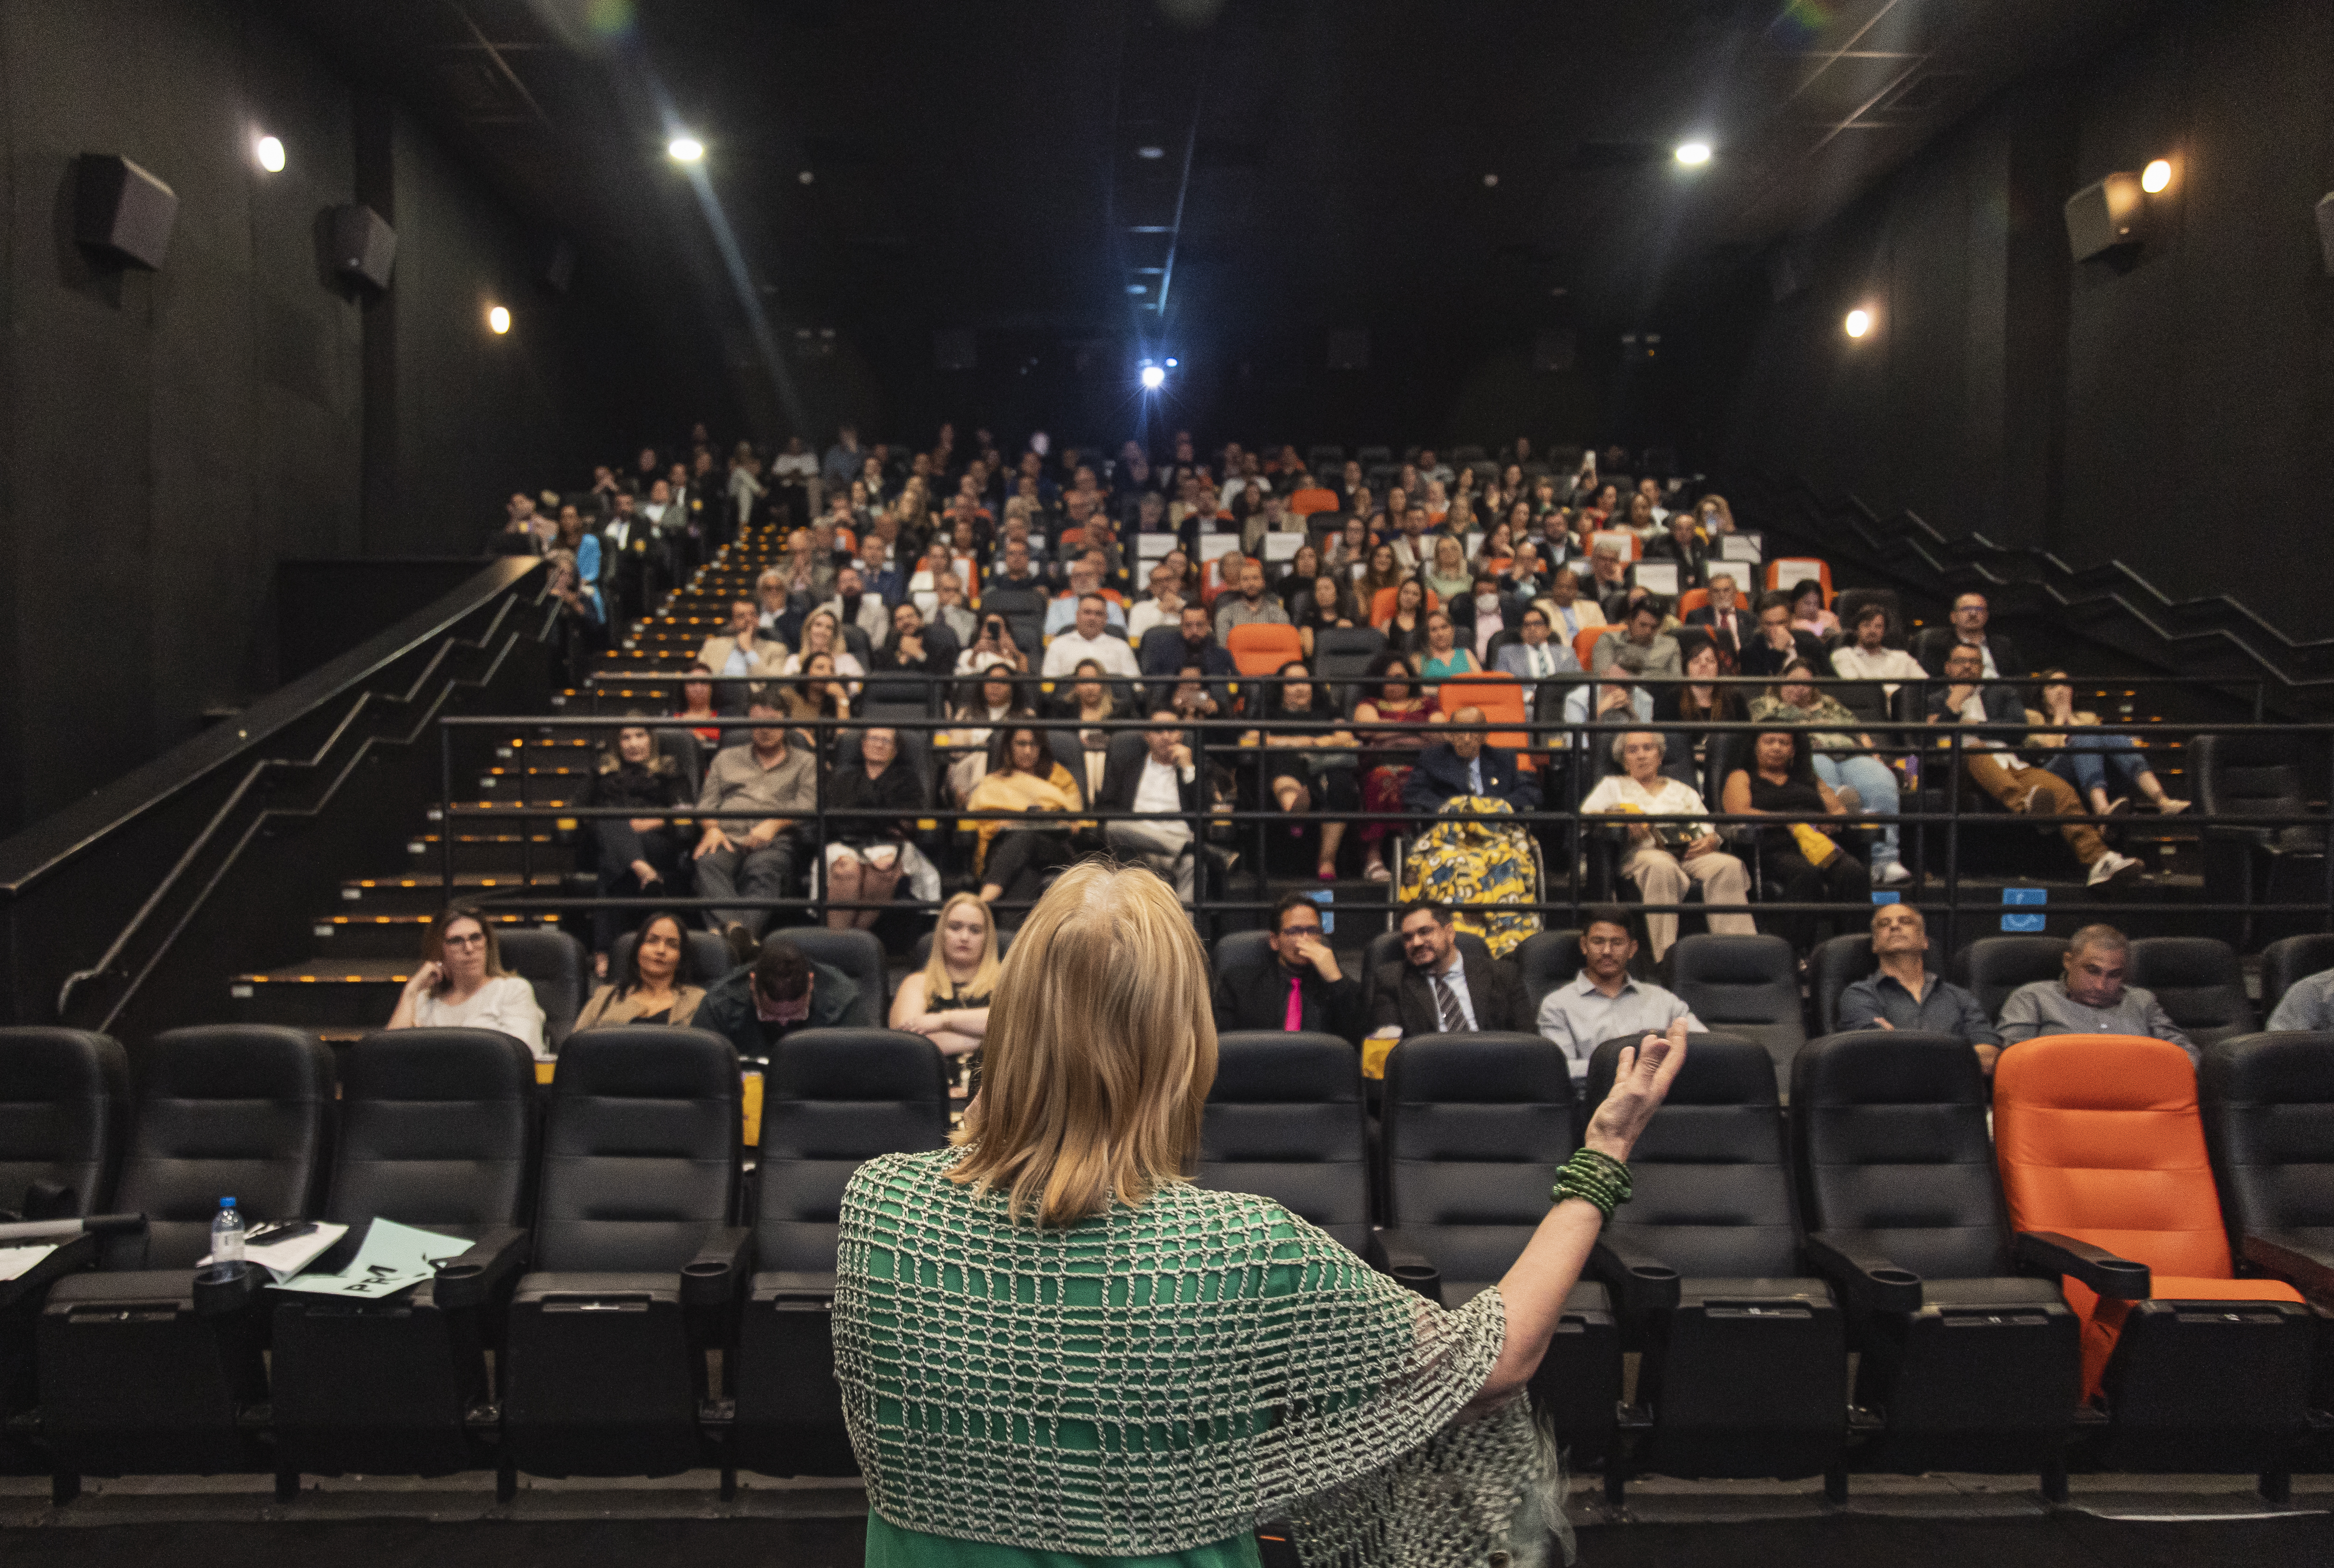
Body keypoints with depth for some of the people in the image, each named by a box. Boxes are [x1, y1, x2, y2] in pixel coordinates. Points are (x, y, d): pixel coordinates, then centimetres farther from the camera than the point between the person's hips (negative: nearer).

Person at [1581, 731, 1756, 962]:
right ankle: (1667, 958, -47)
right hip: (1641, 851, -3)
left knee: (1728, 866, -30)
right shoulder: (1613, 785, 25)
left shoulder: (1683, 791, 32)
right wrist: (1621, 820, -9)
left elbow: (1710, 831, 22)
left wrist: (1708, 842, -3)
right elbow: (1585, 816, 9)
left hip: (1689, 853, 3)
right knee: (1661, 868, -41)